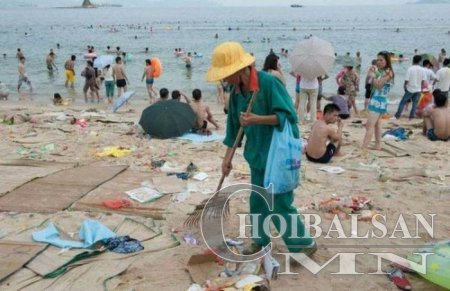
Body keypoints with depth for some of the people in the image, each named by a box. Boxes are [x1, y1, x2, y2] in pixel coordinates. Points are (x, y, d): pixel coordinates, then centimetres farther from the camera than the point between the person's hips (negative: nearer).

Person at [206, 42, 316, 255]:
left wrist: (257, 119, -32)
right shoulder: (236, 91, 1)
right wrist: (227, 158, 7)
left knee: (281, 204, -2)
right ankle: (261, 240, 34)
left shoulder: (269, 83, -21)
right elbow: (234, 126, 8)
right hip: (258, 154, 7)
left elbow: (288, 116, -21)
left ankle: (304, 244, 16)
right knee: (257, 201, 16)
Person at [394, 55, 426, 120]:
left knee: (403, 102, 7)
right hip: (418, 89, 3)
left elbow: (406, 80, -13)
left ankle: (398, 114, 7)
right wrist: (421, 88, 14)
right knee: (415, 103, 12)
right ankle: (412, 115, 12)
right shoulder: (422, 70, -4)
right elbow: (423, 80, 1)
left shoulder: (410, 69, -15)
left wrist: (404, 86, 5)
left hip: (410, 89, -3)